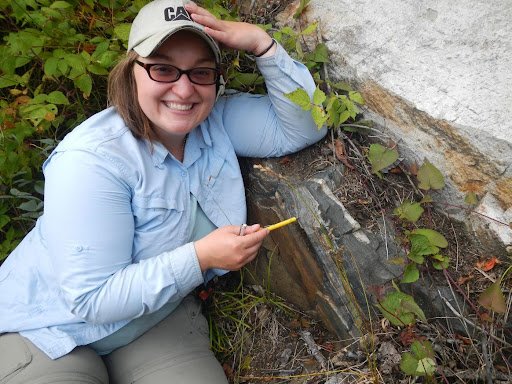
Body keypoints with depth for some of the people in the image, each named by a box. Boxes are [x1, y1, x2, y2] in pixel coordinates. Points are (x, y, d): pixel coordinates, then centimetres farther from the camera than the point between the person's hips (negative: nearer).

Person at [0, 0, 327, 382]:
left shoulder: (216, 120, -10)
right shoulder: (91, 161, -28)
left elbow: (305, 126, -13)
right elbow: (93, 299, -27)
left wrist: (262, 43, -25)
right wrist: (202, 256, -35)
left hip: (157, 318, 5)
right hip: (53, 327, -4)